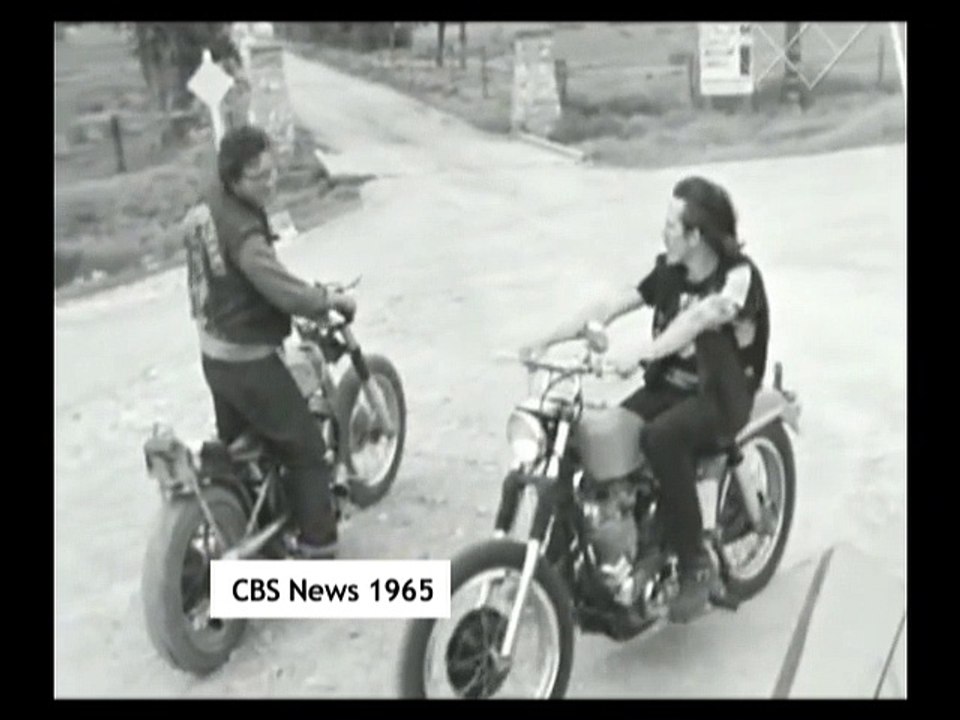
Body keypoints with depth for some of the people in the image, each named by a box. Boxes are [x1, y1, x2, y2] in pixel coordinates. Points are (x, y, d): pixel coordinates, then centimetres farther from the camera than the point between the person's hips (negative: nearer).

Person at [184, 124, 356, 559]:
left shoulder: (209, 204, 2)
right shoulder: (242, 231, -28)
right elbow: (284, 291, -32)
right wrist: (332, 300, -14)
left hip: (215, 353, 10)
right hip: (249, 359, -10)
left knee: (234, 447, 26)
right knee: (305, 450, 4)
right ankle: (317, 548, 12)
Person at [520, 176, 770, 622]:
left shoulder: (738, 276, -16)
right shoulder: (669, 270, 4)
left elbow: (695, 320, -35)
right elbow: (610, 306, -3)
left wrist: (640, 356, -51)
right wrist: (548, 340, -14)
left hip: (722, 396, -6)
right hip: (668, 385, 6)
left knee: (660, 438, -35)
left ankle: (695, 564, -21)